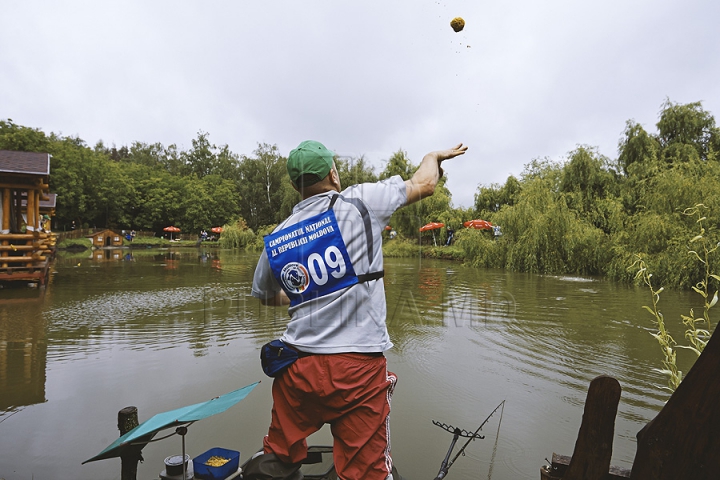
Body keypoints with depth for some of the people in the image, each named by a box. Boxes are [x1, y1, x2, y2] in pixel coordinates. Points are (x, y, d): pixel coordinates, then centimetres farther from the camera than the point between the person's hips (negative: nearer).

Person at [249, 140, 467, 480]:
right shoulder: (357, 202, -7)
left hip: (296, 367, 5)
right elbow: (424, 184, 7)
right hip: (356, 368, -4)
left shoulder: (275, 241, 5)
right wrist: (434, 155, 28)